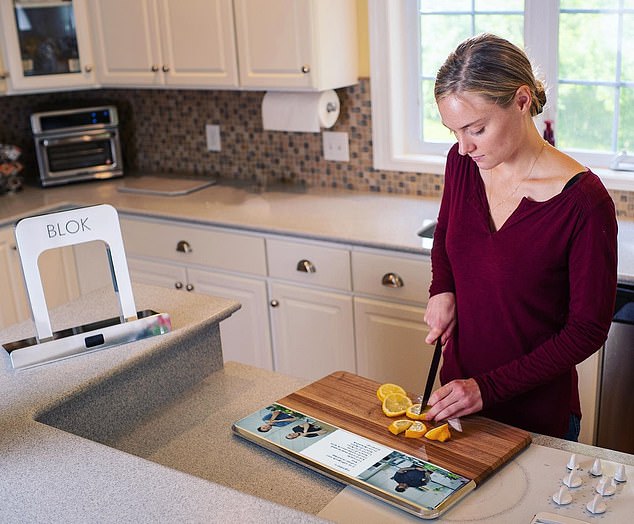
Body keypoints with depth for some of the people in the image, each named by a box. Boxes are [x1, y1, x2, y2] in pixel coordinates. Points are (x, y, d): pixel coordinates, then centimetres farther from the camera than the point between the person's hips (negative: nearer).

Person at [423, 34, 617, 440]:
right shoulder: (462, 162, -8)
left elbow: (587, 331, -17)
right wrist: (442, 288, -6)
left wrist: (489, 388, -20)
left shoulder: (584, 202, -23)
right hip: (459, 386, 5)